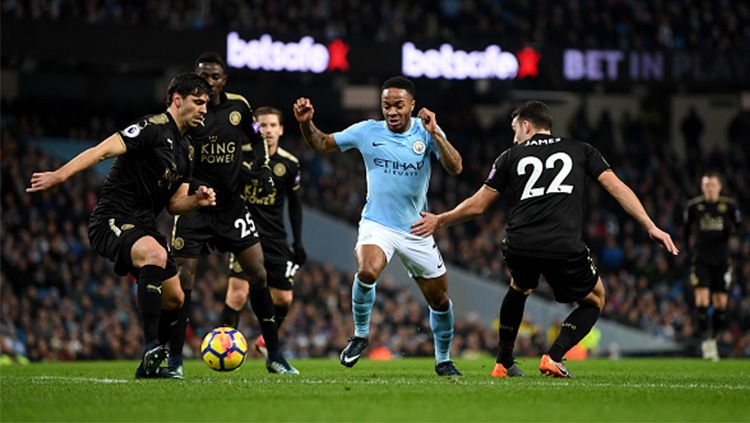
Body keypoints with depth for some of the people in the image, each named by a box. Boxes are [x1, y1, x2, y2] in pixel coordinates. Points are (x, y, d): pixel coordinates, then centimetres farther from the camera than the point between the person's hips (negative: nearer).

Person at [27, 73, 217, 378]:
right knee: (156, 254, -36)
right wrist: (60, 175, -34)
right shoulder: (154, 127, -12)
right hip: (112, 221, -10)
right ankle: (151, 350, -38)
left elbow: (174, 203, 18)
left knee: (174, 299, 7)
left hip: (143, 226, 10)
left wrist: (197, 200, -4)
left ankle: (150, 365, 24)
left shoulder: (187, 149, 16)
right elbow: (103, 150, -22)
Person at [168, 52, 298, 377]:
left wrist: (264, 168, 6)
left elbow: (256, 139, 21)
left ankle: (274, 356, 12)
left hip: (232, 205, 4)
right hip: (195, 206, -4)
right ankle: (174, 360, 1)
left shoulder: (238, 106, 2)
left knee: (258, 275, 2)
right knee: (184, 279, -9)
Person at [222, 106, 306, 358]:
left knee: (284, 299, 4)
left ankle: (266, 341, 30)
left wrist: (298, 242, 12)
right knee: (238, 293, -18)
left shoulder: (289, 164, 2)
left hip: (275, 239, 4)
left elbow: (294, 203, 13)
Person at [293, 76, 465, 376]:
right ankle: (360, 335, -9)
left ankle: (443, 360, 30)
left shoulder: (426, 132, -4)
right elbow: (322, 144, 9)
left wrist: (435, 134, -28)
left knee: (439, 300, 6)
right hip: (377, 225, -2)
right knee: (367, 272, -33)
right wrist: (306, 123, -11)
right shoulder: (367, 131, -2)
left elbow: (455, 168, -16)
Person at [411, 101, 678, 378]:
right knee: (594, 300, 22)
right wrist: (651, 227, 8)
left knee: (519, 288, 36)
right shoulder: (580, 150, 19)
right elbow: (617, 187, 9)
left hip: (518, 246, 2)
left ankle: (503, 363, 34)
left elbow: (476, 206, 20)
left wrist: (439, 221, 36)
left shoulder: (510, 157, 18)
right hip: (565, 248, -2)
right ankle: (554, 357, 0)